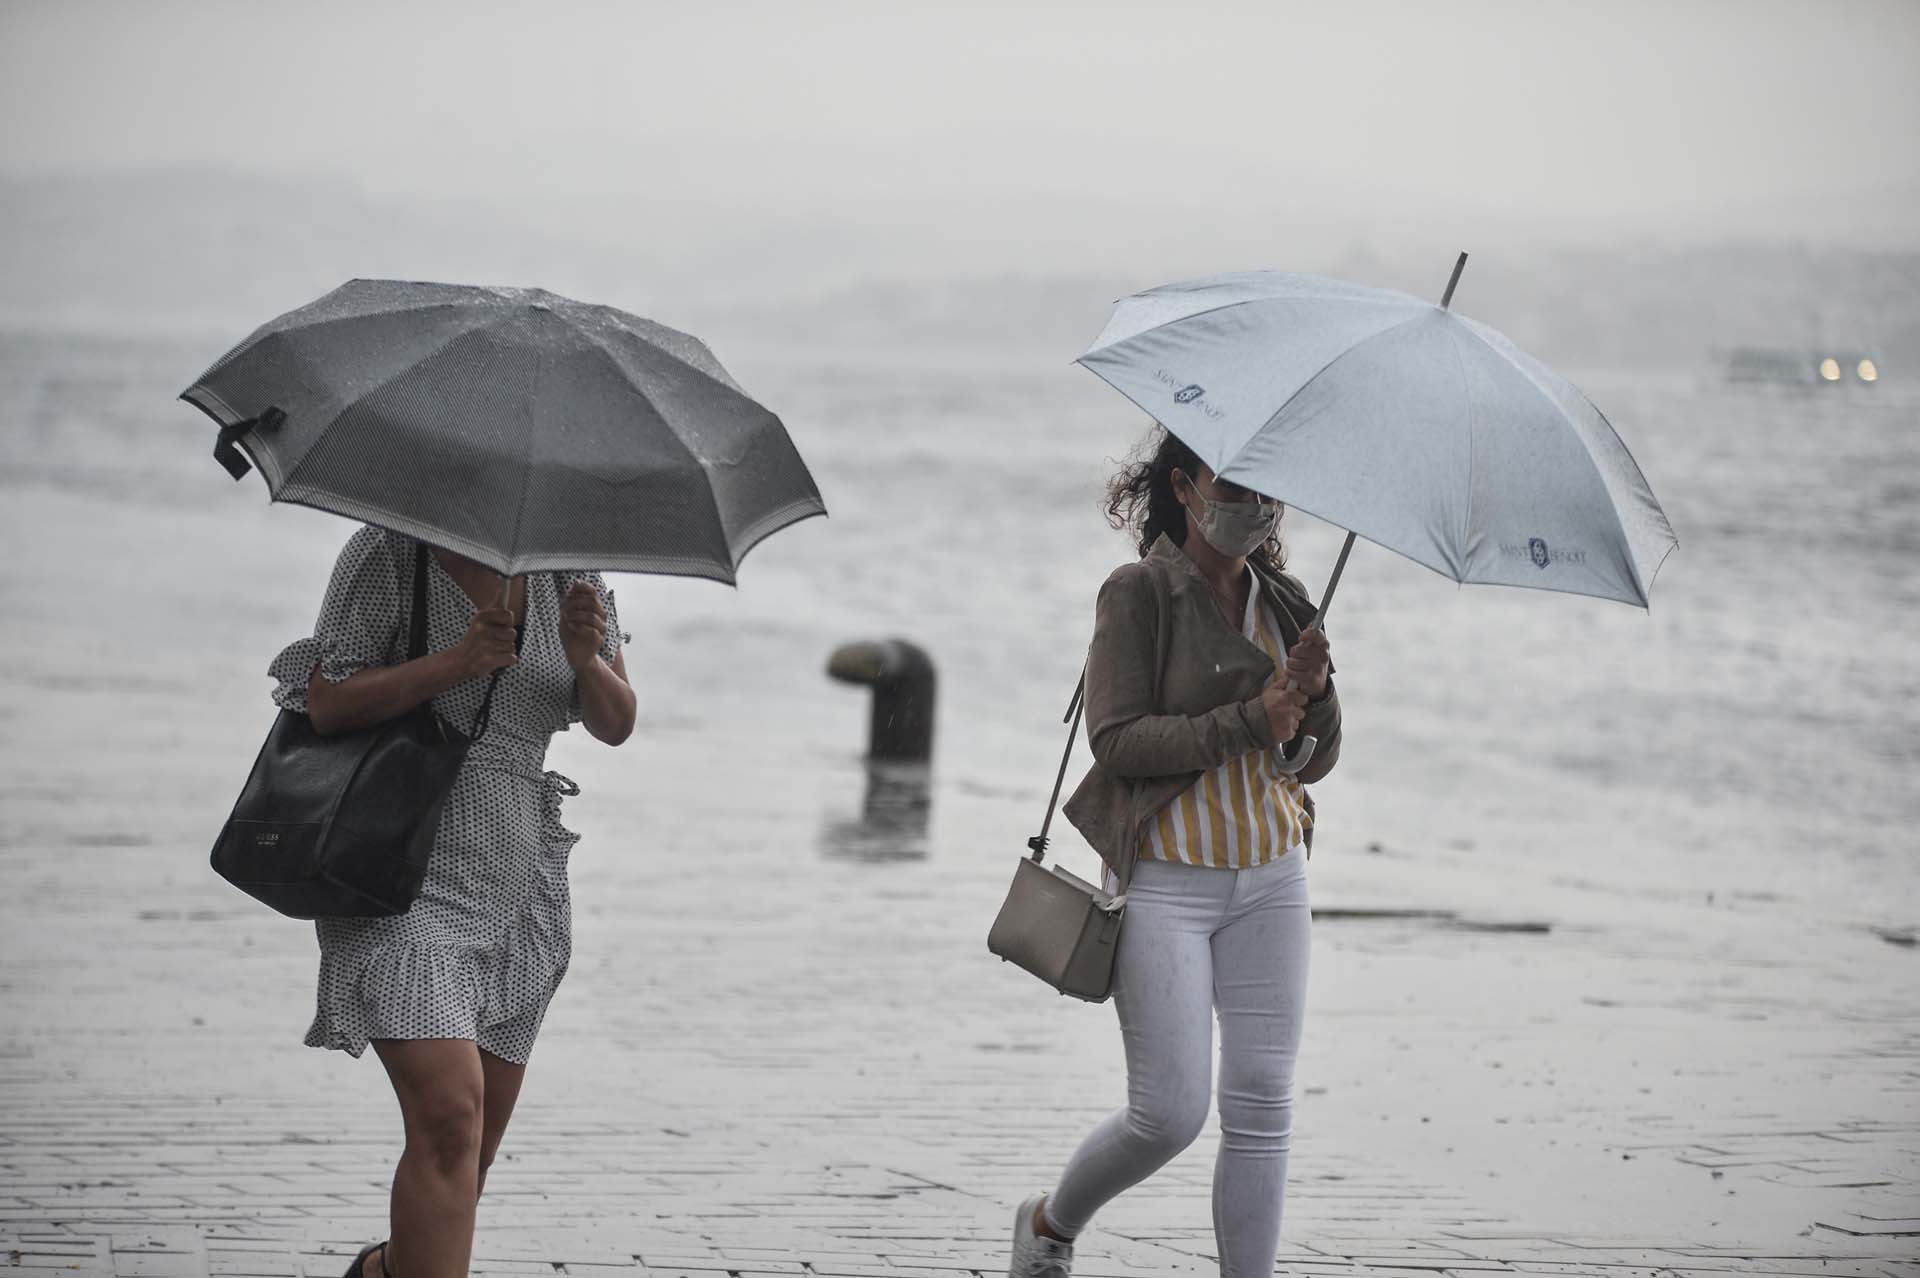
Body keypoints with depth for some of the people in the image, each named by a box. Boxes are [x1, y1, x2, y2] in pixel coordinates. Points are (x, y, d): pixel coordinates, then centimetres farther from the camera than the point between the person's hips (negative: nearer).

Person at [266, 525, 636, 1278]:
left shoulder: (566, 570, 9)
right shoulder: (389, 554, -5)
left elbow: (615, 725, 6)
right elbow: (327, 706, -10)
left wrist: (587, 658, -16)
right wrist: (454, 662, -22)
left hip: (518, 888, 6)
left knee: (473, 1154, 12)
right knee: (450, 1116, -23)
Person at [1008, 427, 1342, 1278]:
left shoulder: (1282, 601, 10)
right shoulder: (1140, 592, -7)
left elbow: (1314, 761, 11)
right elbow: (1118, 738, -15)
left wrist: (1315, 691, -10)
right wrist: (1247, 724, -19)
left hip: (1271, 880, 5)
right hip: (1167, 880, -5)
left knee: (1261, 1109, 0)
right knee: (1171, 1112, -6)